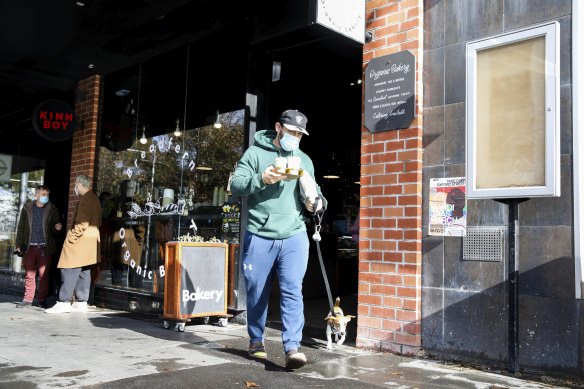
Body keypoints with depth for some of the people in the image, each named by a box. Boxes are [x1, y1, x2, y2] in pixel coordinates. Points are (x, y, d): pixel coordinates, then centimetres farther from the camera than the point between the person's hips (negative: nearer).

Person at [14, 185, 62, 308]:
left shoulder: (52, 209, 6)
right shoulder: (27, 208, 8)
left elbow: (54, 228, 8)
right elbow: (21, 228, 9)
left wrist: (57, 227, -16)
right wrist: (18, 244, 3)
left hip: (45, 247, -1)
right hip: (30, 247, 1)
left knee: (44, 274, 0)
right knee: (29, 274, 4)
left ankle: (42, 299, 8)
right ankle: (28, 299, 11)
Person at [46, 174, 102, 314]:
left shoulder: (85, 199, -14)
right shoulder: (94, 198, 16)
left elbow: (82, 223, -21)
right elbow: (97, 222, 19)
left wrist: (71, 237, -15)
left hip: (80, 240, -10)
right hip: (90, 242, 10)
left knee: (69, 271, -8)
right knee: (84, 272, 9)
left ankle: (64, 302, -9)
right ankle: (81, 302, 11)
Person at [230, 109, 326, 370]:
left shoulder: (304, 160, 16)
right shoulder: (255, 153, 4)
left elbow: (314, 192, 20)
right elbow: (235, 185, -4)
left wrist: (316, 202, -3)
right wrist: (261, 179, -20)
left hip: (294, 236, 2)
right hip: (259, 237, -2)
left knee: (292, 291, -10)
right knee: (257, 293, 9)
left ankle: (292, 348, -10)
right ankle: (256, 341, 28)